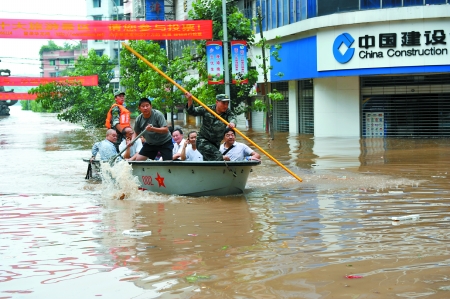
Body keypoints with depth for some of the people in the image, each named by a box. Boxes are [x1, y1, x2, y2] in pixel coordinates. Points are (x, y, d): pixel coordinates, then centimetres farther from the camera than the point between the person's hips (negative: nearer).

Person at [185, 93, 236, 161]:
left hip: (216, 144, 4)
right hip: (203, 141, -4)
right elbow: (192, 111, -2)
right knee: (218, 157, -22)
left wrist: (232, 123, -52)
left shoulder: (228, 113, -5)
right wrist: (190, 100, -20)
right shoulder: (207, 110, -8)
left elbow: (232, 118, -27)